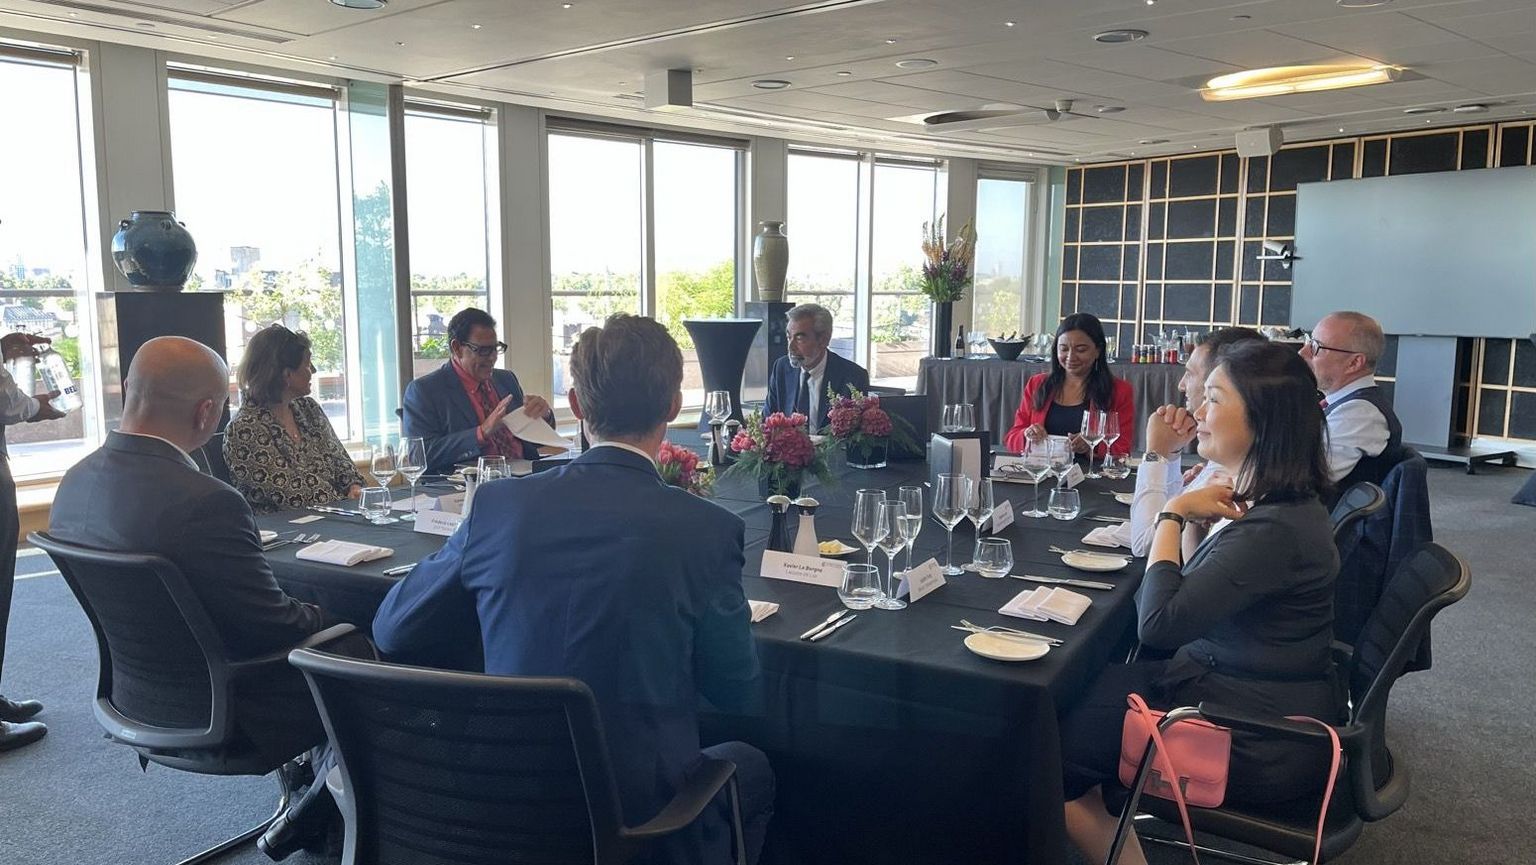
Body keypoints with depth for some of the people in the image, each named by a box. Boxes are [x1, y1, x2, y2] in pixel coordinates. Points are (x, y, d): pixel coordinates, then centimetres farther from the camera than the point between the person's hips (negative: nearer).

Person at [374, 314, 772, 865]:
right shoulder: (707, 529, -18)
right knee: (750, 768, 28)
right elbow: (739, 693, -6)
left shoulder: (495, 504, -11)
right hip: (637, 810, -3)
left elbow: (392, 633, 2)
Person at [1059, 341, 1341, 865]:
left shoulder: (1275, 529, -27)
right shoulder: (1280, 504, 4)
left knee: (1053, 747, -5)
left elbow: (1158, 623, -27)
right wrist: (1191, 520, -4)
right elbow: (1195, 595, 11)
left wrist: (1175, 514, -18)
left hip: (1260, 741, -10)